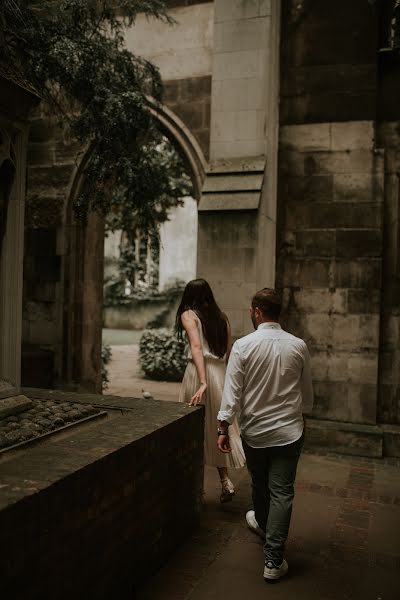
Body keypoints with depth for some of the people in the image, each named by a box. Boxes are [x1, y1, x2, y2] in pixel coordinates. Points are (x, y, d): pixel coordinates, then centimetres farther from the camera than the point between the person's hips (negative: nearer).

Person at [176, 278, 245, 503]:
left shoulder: (189, 314, -2)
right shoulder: (222, 317, 14)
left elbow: (197, 347, -16)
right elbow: (229, 353, 11)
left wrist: (202, 382, -23)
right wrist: (226, 380, 17)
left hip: (200, 372, -5)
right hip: (222, 373, 5)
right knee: (217, 426, 16)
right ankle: (225, 481, 11)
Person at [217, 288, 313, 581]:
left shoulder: (243, 345, -13)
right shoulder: (298, 346, -6)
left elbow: (232, 391, -13)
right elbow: (307, 392, 5)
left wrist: (224, 428, -4)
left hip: (254, 430, 0)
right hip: (289, 430, 0)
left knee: (260, 484, 22)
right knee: (282, 492, 5)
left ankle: (262, 523, 48)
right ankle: (274, 559, 7)